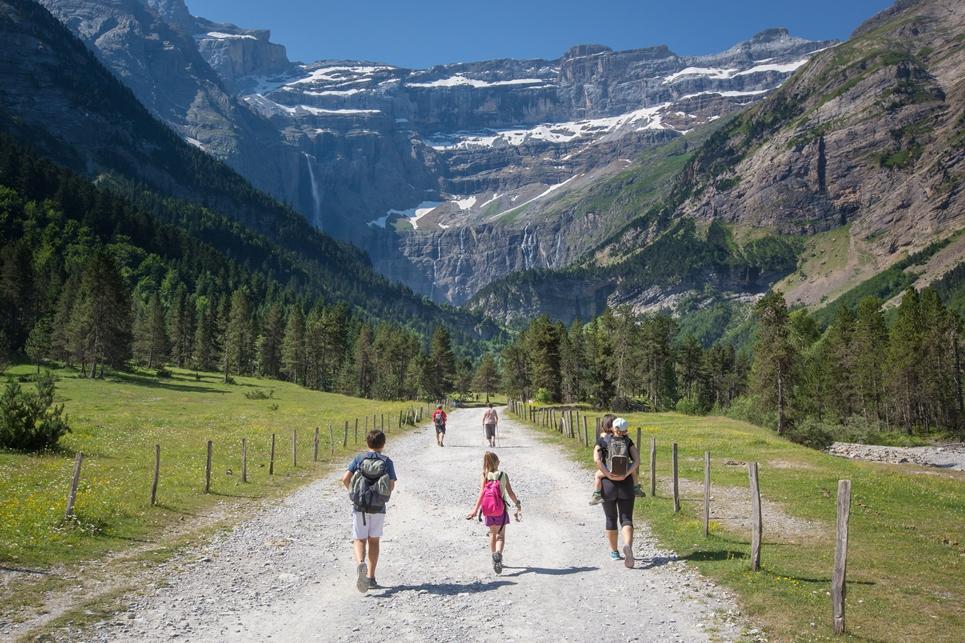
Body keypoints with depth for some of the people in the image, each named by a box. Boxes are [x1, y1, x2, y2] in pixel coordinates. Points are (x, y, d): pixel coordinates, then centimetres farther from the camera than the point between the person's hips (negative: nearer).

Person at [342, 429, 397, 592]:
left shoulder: (359, 459, 0)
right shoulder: (387, 462, -1)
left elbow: (345, 479, -9)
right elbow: (391, 487, -5)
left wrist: (352, 492, 10)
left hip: (359, 506, 0)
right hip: (378, 507, 0)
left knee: (359, 540, 8)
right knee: (373, 540, 13)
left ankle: (361, 564, -22)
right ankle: (371, 577, 14)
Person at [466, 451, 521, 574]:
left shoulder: (485, 476, -4)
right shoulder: (503, 475, -4)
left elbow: (481, 494, -13)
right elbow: (510, 492, -3)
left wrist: (475, 509, -15)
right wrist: (517, 504, 11)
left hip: (489, 510, 1)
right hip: (501, 509, -1)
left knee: (492, 533, 18)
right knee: (501, 535, 2)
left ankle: (494, 558, 23)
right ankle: (498, 554, -25)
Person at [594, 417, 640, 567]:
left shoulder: (601, 442, 3)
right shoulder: (628, 442, 7)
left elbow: (597, 459, -13)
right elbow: (637, 460, -6)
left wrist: (609, 475, -15)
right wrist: (625, 475, -14)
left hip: (608, 484, 0)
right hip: (626, 484, 0)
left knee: (611, 519, 14)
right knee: (626, 519, 1)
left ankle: (614, 552, 22)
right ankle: (628, 545, -26)